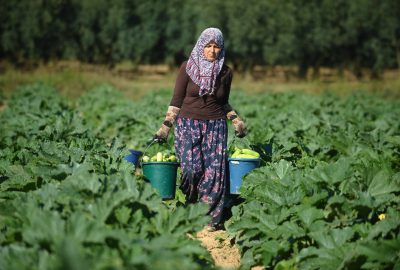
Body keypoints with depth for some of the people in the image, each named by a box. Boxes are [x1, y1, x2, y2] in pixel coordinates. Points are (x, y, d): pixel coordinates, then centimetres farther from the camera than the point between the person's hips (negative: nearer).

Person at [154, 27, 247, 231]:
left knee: (214, 172, -5)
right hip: (188, 124, -2)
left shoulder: (225, 72, 6)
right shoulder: (187, 68, -2)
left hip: (216, 126, 2)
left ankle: (212, 218, 4)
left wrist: (237, 121, 6)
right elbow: (176, 100, 1)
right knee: (192, 169, -14)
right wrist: (166, 127, -4)